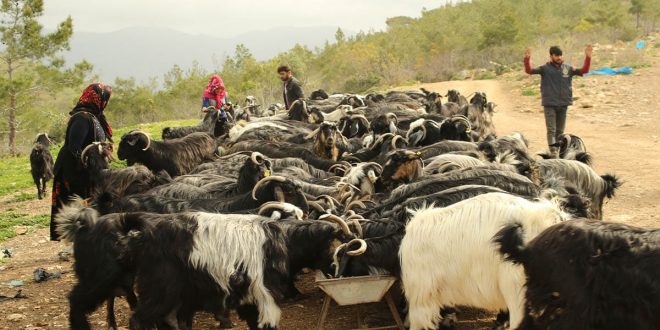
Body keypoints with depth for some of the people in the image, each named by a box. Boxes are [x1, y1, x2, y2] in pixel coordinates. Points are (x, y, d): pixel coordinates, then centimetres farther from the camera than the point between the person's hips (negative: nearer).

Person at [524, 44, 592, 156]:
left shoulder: (568, 68, 5)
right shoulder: (545, 68, -3)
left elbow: (584, 70, 5)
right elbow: (529, 70, -12)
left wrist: (588, 57, -8)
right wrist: (527, 59, -29)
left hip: (563, 104, 4)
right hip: (549, 104, -3)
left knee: (560, 130, 11)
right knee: (551, 129, -8)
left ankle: (557, 150, 21)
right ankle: (553, 152, -14)